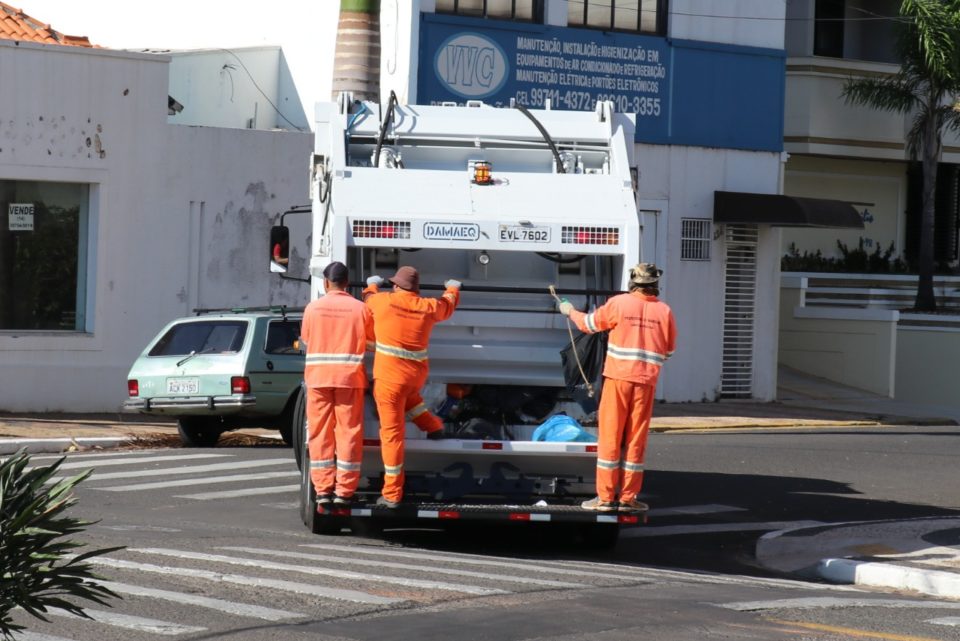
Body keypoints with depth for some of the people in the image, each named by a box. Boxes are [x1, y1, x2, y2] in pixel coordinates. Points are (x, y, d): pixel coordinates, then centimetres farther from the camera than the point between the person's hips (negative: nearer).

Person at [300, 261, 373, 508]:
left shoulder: (313, 308, 0)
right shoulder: (360, 309, -3)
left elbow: (305, 338, 11)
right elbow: (373, 337, 8)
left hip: (318, 377, 1)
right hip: (350, 377, -1)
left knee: (320, 434, 5)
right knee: (348, 433, 3)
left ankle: (323, 489, 2)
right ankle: (344, 490, 2)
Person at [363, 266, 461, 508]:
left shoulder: (384, 301, -6)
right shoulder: (429, 307, 3)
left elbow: (369, 298, 20)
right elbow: (448, 305, 27)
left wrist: (372, 285, 43)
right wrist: (453, 288, 49)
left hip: (389, 377, -4)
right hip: (417, 376, 4)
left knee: (392, 433, -1)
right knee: (408, 394, 41)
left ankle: (392, 494, 0)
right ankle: (433, 426, 32)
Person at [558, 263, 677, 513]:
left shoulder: (619, 304, -5)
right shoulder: (664, 311, 0)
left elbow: (589, 324, 9)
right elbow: (668, 351, 11)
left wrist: (570, 311, 28)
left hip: (618, 379, -2)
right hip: (646, 381, 2)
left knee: (610, 436, 3)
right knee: (635, 440, 7)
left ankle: (605, 497, 3)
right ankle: (627, 497, 9)